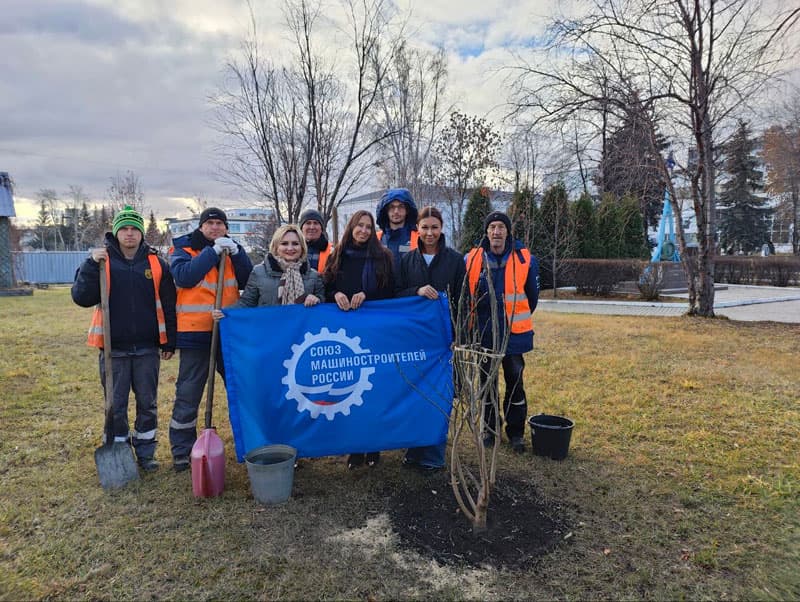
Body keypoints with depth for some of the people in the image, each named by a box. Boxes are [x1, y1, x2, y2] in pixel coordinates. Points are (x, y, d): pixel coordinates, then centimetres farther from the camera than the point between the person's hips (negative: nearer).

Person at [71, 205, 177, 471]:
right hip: (114, 349, -1)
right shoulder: (102, 261, 1)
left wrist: (169, 342, 3)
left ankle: (146, 452, 24)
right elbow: (81, 298, -9)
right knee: (116, 406, 7)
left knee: (148, 404, 9)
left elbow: (168, 305, 5)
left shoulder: (156, 264, 2)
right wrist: (91, 266, -20)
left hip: (148, 349, 1)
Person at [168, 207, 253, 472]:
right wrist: (213, 251, -18)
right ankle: (182, 450, 15)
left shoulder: (231, 248, 11)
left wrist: (236, 252, -12)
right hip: (195, 331, -3)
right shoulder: (183, 249, 1)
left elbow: (247, 281, -1)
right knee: (188, 393, 2)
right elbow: (184, 276, -19)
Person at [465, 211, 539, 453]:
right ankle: (491, 429, 29)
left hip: (514, 334, -1)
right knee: (487, 382, 12)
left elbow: (532, 296, 7)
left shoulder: (525, 259, -7)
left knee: (515, 383, 7)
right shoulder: (472, 259, -6)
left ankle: (516, 432, 23)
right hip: (483, 333, 1)